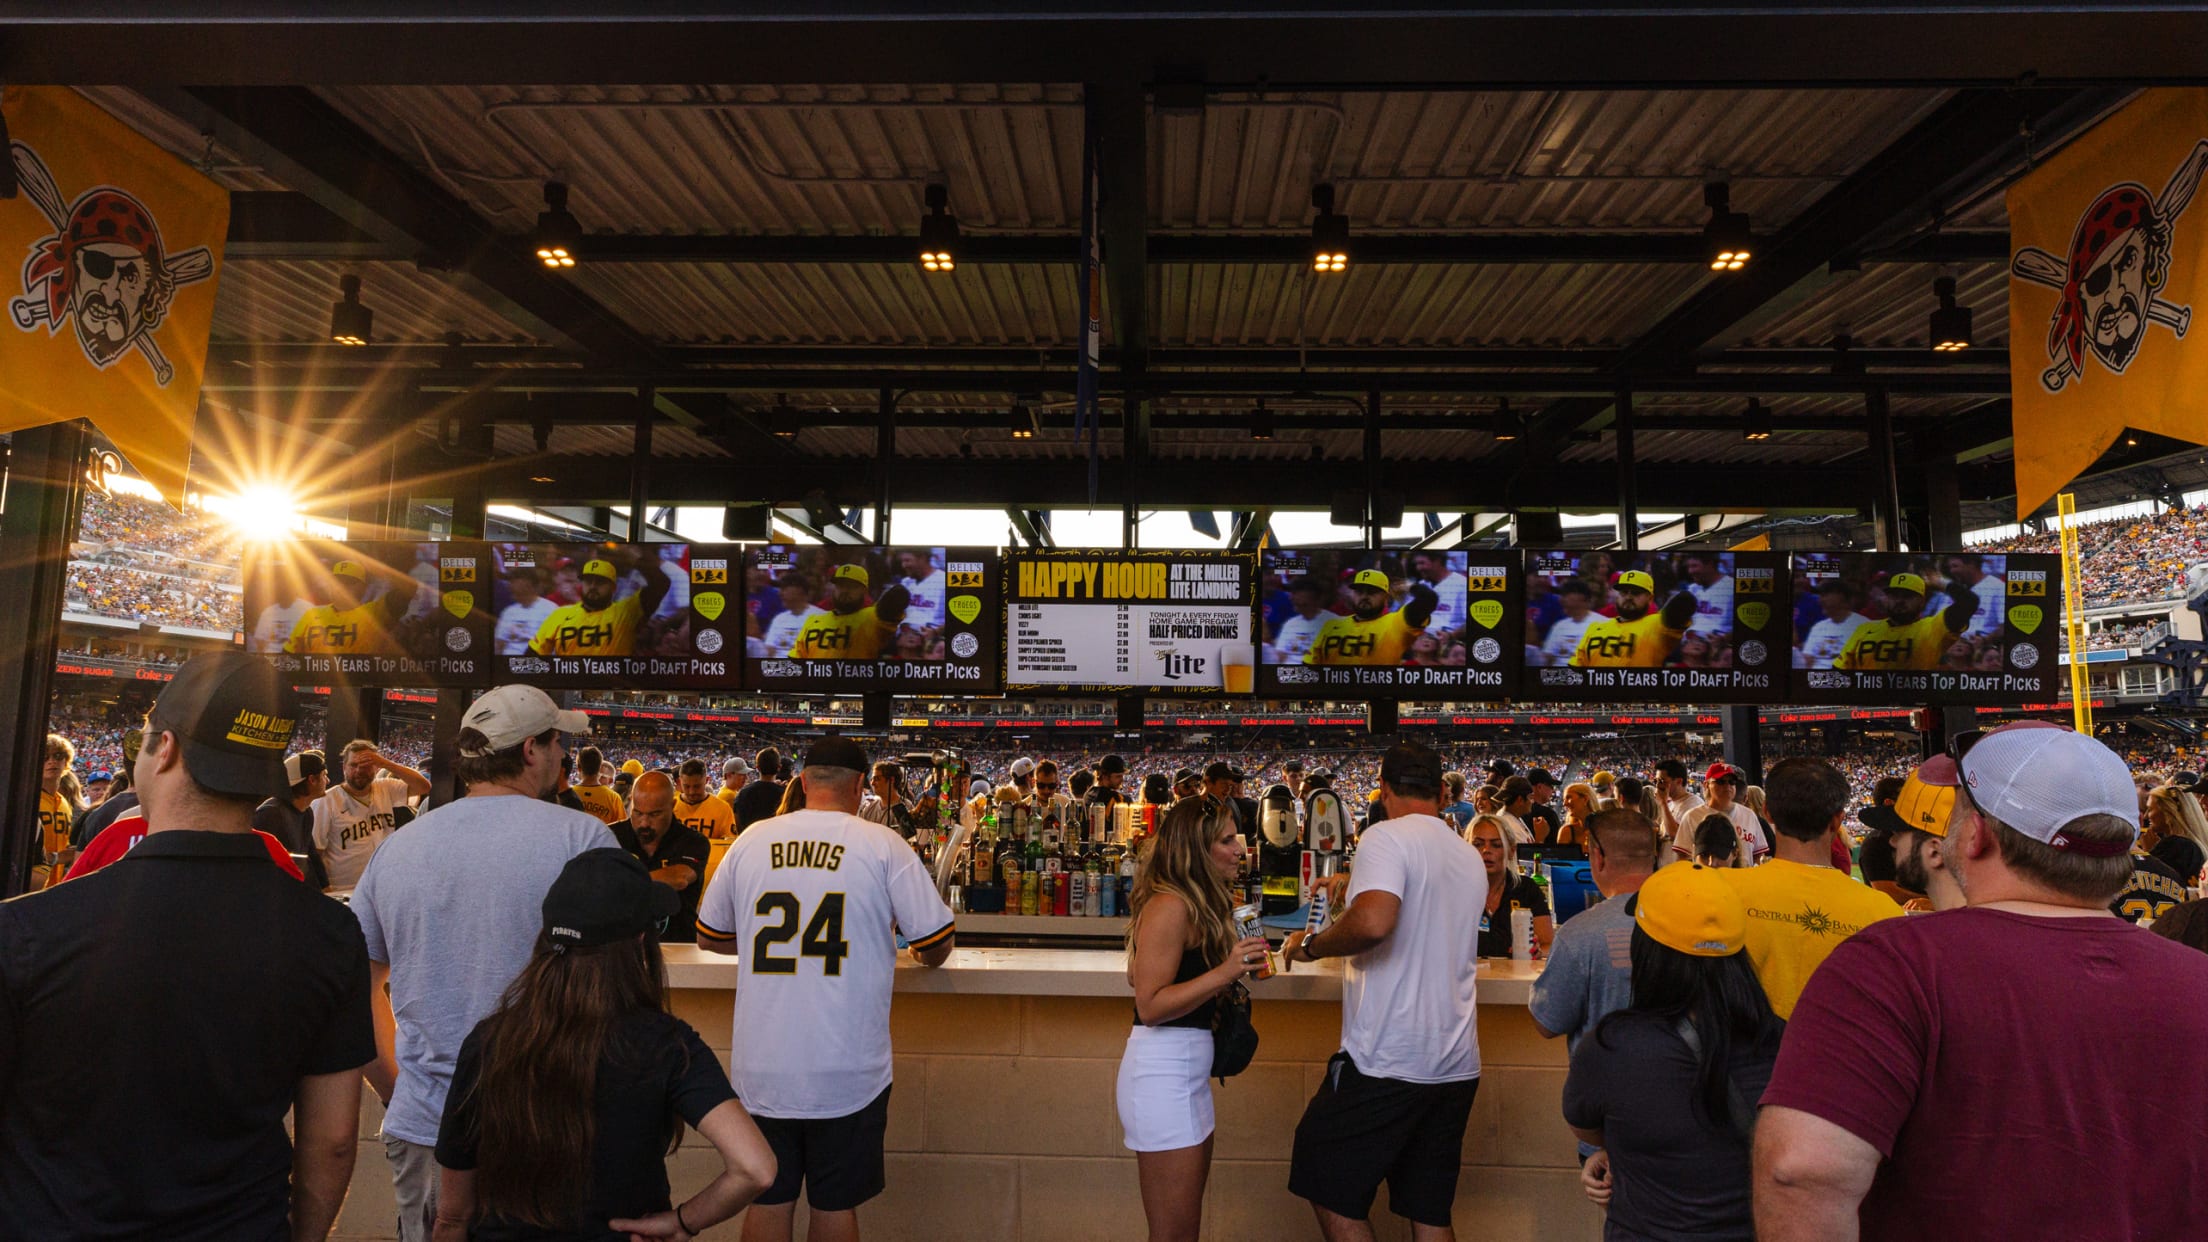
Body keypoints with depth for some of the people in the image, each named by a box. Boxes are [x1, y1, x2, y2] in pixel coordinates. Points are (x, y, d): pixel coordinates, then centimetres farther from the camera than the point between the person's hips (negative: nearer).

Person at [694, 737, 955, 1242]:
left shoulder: (752, 840, 0)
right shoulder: (882, 845, -9)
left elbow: (708, 936, 13)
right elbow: (937, 942, -5)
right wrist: (926, 957, 19)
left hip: (762, 1067, 3)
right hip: (845, 1070, -2)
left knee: (768, 1201, 17)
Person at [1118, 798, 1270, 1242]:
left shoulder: (1198, 905, 13)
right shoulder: (1171, 906, -18)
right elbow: (1150, 1006, -21)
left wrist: (1238, 962, 11)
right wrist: (1224, 972, -28)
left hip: (1187, 1069, 10)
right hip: (1162, 1071, -10)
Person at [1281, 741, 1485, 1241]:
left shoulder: (1388, 837, -13)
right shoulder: (1471, 858, 11)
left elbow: (1373, 923, -30)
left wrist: (1310, 946, -13)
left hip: (1386, 1062, -8)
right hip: (1457, 1065, 8)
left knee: (1330, 1195, 8)